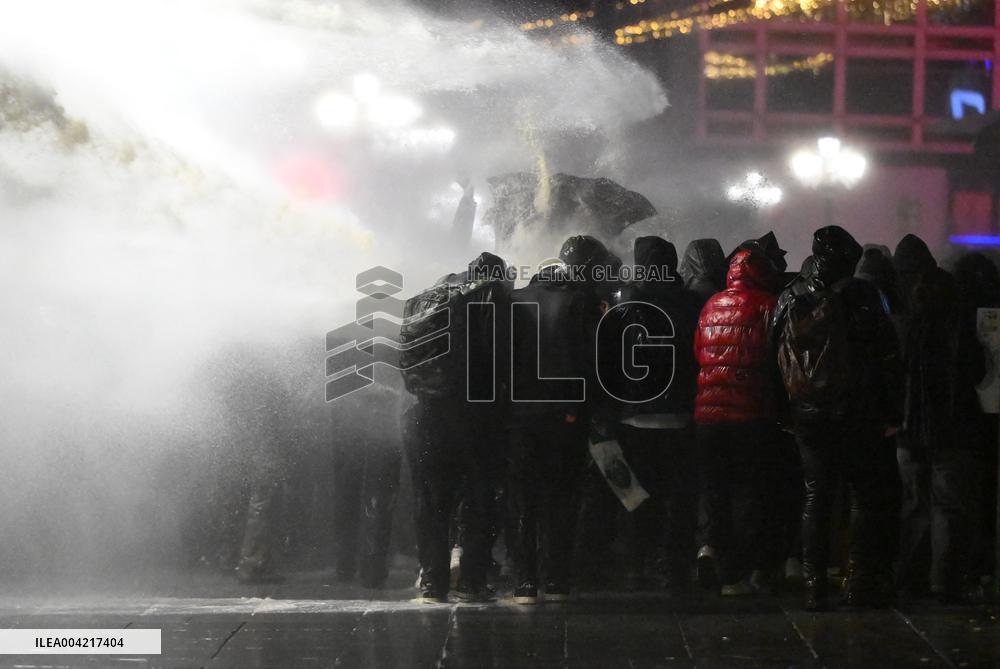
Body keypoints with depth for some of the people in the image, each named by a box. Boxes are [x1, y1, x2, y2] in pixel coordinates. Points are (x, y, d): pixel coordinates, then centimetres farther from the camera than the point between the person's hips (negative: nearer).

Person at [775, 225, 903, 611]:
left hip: (807, 415, 3)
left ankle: (814, 588, 4)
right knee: (866, 497, 7)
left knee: (815, 499, 8)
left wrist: (788, 410, 11)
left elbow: (781, 361, 6)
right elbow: (888, 358, -7)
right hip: (856, 415, -3)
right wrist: (891, 413, -1)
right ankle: (860, 585, 2)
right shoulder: (862, 298, -7)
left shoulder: (791, 304, 3)